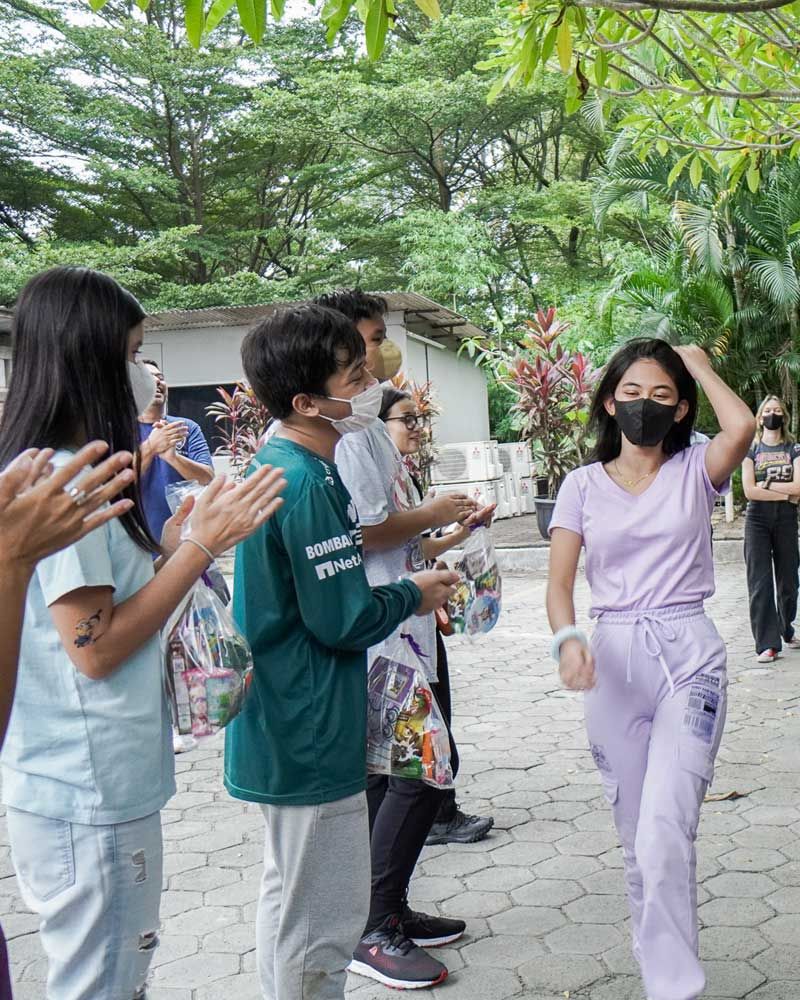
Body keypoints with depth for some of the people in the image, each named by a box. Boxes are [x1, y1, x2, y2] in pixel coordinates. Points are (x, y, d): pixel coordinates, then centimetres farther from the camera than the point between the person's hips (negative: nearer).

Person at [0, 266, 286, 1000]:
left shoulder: (64, 472, 10)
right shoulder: (61, 481, -20)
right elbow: (94, 646, -21)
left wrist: (175, 542, 9)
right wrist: (203, 545, -17)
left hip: (99, 785, 9)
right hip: (88, 798, -9)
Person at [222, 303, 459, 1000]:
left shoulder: (278, 466, 8)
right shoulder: (306, 481, -23)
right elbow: (344, 620, -22)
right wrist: (413, 595, -5)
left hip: (285, 728, 10)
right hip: (311, 735, -10)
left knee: (291, 901, 24)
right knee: (322, 919, 5)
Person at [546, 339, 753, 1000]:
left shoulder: (695, 470, 4)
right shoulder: (584, 484, 8)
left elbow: (741, 428, -19)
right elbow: (559, 582, 0)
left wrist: (699, 365, -2)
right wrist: (568, 639, -21)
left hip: (688, 654, -2)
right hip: (613, 660, 3)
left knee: (664, 836, -15)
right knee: (637, 838, 12)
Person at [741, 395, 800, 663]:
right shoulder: (751, 450, 6)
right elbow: (749, 491, -6)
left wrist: (766, 484, -8)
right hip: (757, 519, -1)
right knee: (760, 582, -6)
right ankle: (767, 644, -4)